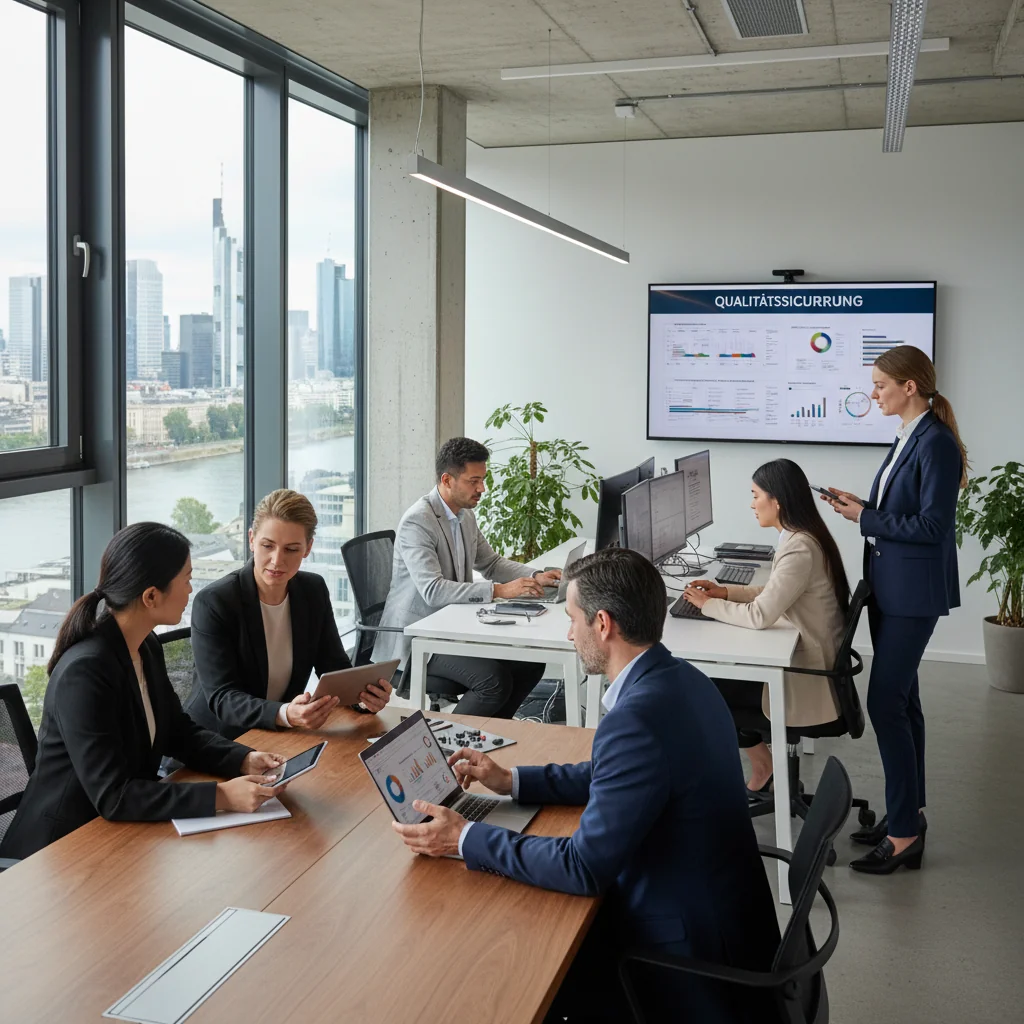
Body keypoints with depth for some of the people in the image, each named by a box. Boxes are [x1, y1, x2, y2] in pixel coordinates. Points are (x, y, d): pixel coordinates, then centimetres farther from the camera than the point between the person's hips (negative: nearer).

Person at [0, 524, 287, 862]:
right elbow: (112, 796, -27)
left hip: (124, 832, 8)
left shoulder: (147, 647, 1)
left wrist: (243, 760, -7)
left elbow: (179, 732, 10)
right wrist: (220, 796, -30)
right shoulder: (85, 671, -26)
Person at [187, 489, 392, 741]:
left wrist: (364, 694, -22)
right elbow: (222, 698, -21)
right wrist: (285, 715, -39)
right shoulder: (212, 603, -16)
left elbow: (335, 668, 1)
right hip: (216, 741, -5)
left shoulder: (315, 591, 0)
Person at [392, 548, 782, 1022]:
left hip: (693, 947, -8)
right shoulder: (680, 679, 0)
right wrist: (511, 780, 12)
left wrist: (466, 838, -16)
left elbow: (585, 867, -26)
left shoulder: (637, 718, -30)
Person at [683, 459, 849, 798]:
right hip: (807, 663, 9)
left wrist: (709, 605, -13)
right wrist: (726, 592, 5)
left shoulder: (799, 549, -26)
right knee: (723, 673, 14)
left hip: (807, 681, -9)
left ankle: (762, 766, 22)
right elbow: (776, 593, 16)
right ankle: (761, 768, 22)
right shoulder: (802, 538, 5)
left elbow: (760, 616, -28)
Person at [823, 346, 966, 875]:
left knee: (886, 704, -8)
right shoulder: (907, 438, 12)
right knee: (900, 701, 15)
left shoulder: (936, 444, -17)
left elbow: (932, 524, -20)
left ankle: (904, 835, 2)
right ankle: (907, 813, 27)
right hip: (890, 587, 10)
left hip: (914, 593, -10)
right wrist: (859, 506, 5)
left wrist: (865, 518, -15)